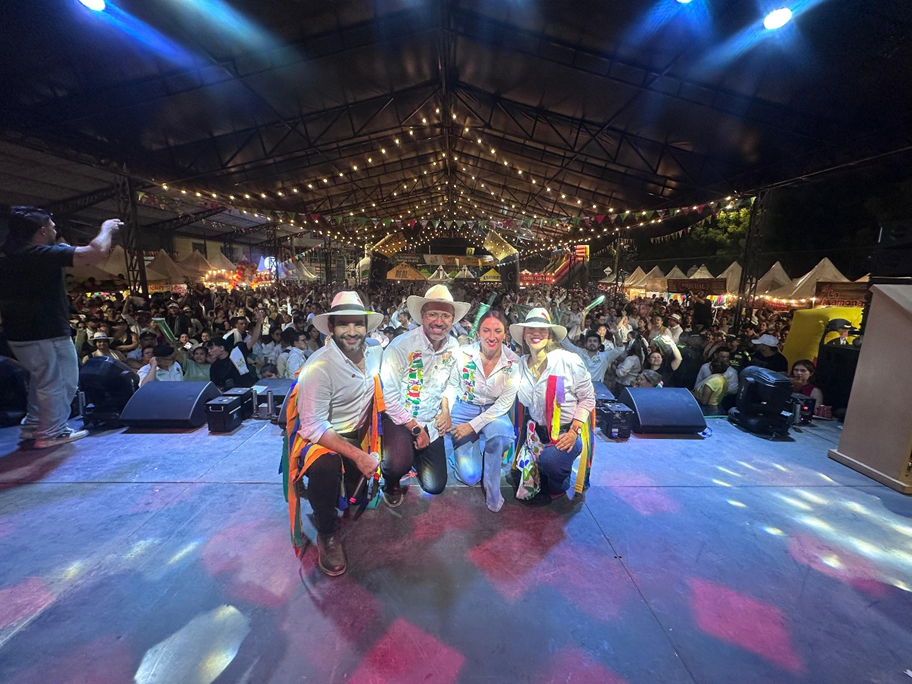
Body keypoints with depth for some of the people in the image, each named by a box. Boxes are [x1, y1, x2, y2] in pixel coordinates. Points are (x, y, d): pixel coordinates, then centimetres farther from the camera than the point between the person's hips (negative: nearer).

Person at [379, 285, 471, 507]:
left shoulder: (454, 347, -5)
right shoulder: (401, 345, -21)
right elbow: (388, 395, -18)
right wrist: (415, 428, -15)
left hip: (431, 423, 5)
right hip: (399, 419, -4)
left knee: (435, 486, 7)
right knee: (399, 464, -31)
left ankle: (412, 453, 37)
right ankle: (391, 484, 8)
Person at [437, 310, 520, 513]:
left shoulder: (513, 363, -15)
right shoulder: (463, 354, -15)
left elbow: (505, 403, -14)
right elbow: (452, 385, -1)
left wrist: (473, 425, -21)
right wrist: (446, 412, -16)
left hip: (494, 411, 0)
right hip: (464, 408, 0)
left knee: (502, 436, -37)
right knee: (469, 476, -10)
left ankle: (492, 489, -6)